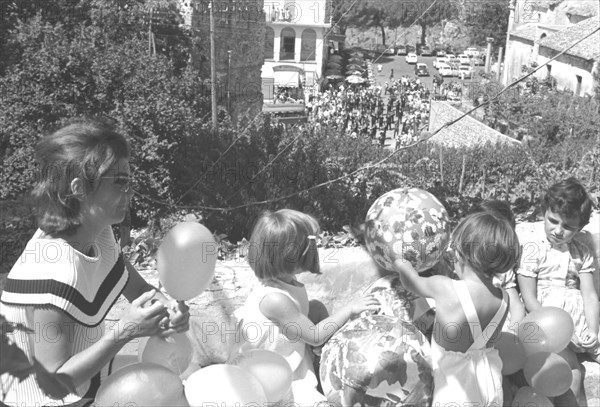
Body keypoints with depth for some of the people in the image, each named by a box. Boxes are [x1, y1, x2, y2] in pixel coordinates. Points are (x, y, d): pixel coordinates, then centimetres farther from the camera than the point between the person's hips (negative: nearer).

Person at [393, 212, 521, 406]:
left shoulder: (445, 287, -23)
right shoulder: (503, 298, -9)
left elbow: (413, 281, -3)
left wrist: (401, 265, 21)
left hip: (456, 388, -5)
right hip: (490, 385, 5)